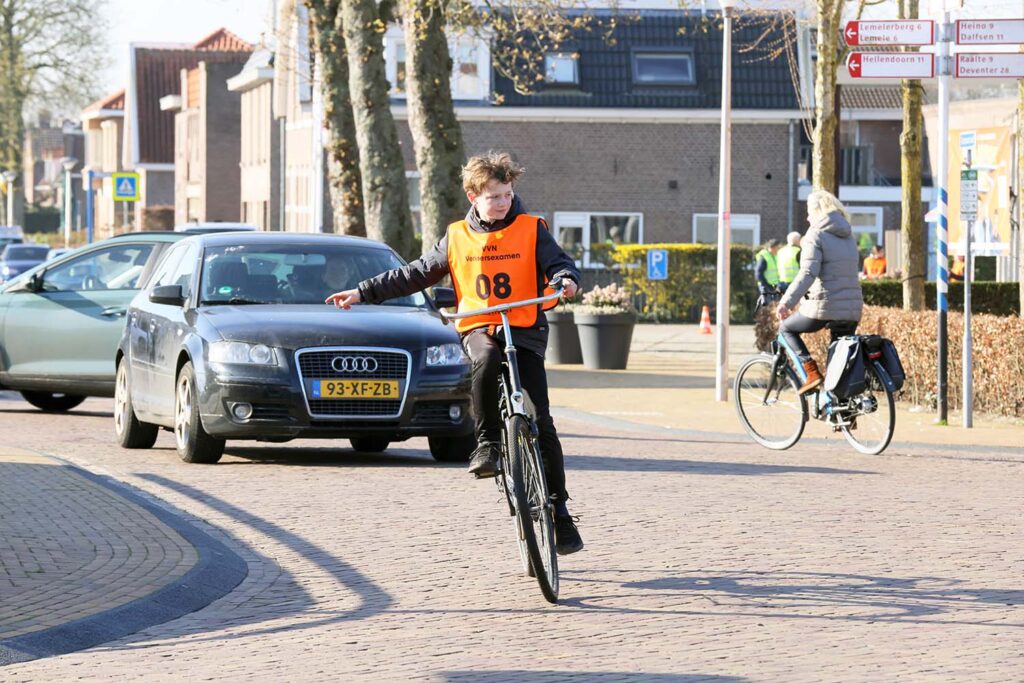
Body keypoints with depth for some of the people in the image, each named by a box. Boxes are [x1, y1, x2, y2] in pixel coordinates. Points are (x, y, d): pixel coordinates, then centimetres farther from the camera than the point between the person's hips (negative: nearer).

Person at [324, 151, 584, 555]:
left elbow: (557, 262, -3)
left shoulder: (531, 230, 4)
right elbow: (415, 275, 16)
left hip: (526, 330, -1)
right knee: (486, 361, -38)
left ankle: (559, 510, -2)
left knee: (542, 422, -9)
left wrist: (566, 279, -28)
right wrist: (363, 293, 14)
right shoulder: (457, 238, 9)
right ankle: (487, 443, -23)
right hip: (478, 329, 1)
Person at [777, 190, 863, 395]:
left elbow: (808, 273, -18)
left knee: (787, 329, 17)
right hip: (852, 309, 7)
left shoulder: (817, 234, -6)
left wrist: (787, 302, -21)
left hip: (824, 305, -6)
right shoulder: (848, 236, 17)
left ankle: (812, 372, 0)